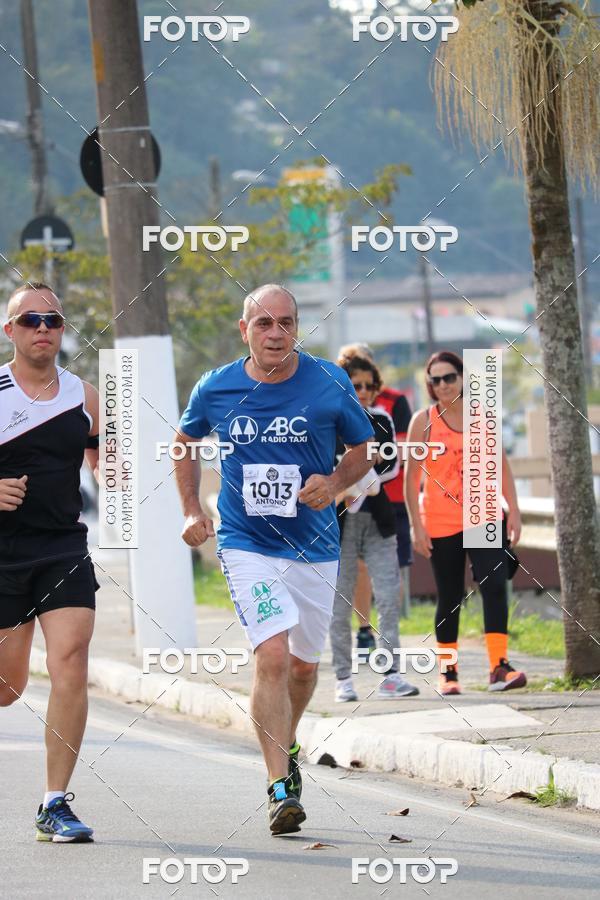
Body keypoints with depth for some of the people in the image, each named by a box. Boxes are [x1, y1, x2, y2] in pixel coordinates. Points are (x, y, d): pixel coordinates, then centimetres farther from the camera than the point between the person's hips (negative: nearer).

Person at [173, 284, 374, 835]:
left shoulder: (330, 385, -7)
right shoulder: (215, 389, -5)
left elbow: (365, 449, 7)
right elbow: (186, 441, 16)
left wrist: (335, 483, -12)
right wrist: (192, 511, 7)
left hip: (314, 547, 2)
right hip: (247, 546, -2)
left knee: (303, 664, 15)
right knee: (272, 655, -20)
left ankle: (286, 742, 46)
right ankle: (280, 786, -19)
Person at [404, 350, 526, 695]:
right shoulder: (424, 421, -1)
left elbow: (502, 466, 12)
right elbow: (412, 476, -1)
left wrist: (514, 511, 5)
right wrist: (417, 525, -7)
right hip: (441, 524, -2)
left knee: (495, 586, -15)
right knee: (450, 599, 5)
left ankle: (499, 667, -18)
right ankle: (448, 673, 17)